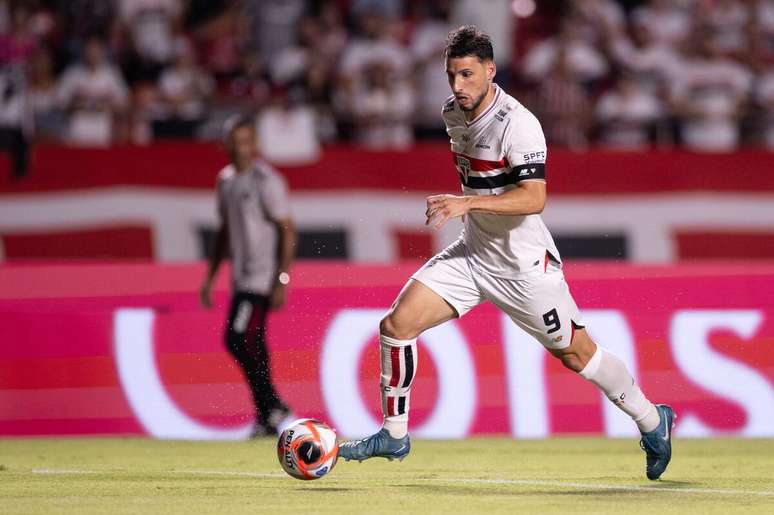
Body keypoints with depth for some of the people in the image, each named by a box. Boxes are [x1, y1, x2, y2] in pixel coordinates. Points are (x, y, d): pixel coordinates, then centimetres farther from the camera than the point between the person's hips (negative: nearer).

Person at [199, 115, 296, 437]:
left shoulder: (266, 181, -11)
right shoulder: (226, 180, 14)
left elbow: (288, 231, -13)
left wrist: (282, 281, -19)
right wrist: (210, 277, 21)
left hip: (262, 277, -8)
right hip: (241, 278, 8)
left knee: (239, 340, -14)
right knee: (251, 347, 7)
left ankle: (271, 408, -5)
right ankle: (269, 413, 12)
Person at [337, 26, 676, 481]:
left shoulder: (517, 124, -23)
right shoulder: (453, 114, 3)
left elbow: (535, 198, -33)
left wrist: (468, 203, -41)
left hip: (525, 265, -7)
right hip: (473, 253, 7)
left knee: (576, 355, 6)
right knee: (397, 325, -7)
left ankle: (653, 422, 29)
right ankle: (394, 436, 6)